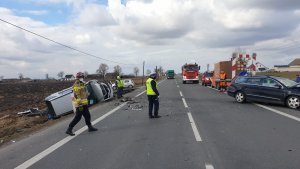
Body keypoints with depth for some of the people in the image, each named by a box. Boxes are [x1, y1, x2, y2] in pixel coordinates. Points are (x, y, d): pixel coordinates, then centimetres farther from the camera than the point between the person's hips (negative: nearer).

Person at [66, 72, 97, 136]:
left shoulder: (81, 84, 15)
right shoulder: (76, 86, -16)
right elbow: (77, 96, -22)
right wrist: (80, 104, -26)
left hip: (84, 104, 9)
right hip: (80, 104, -9)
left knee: (87, 116, 15)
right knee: (77, 117, -5)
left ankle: (90, 127, 27)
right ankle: (69, 130, 3)